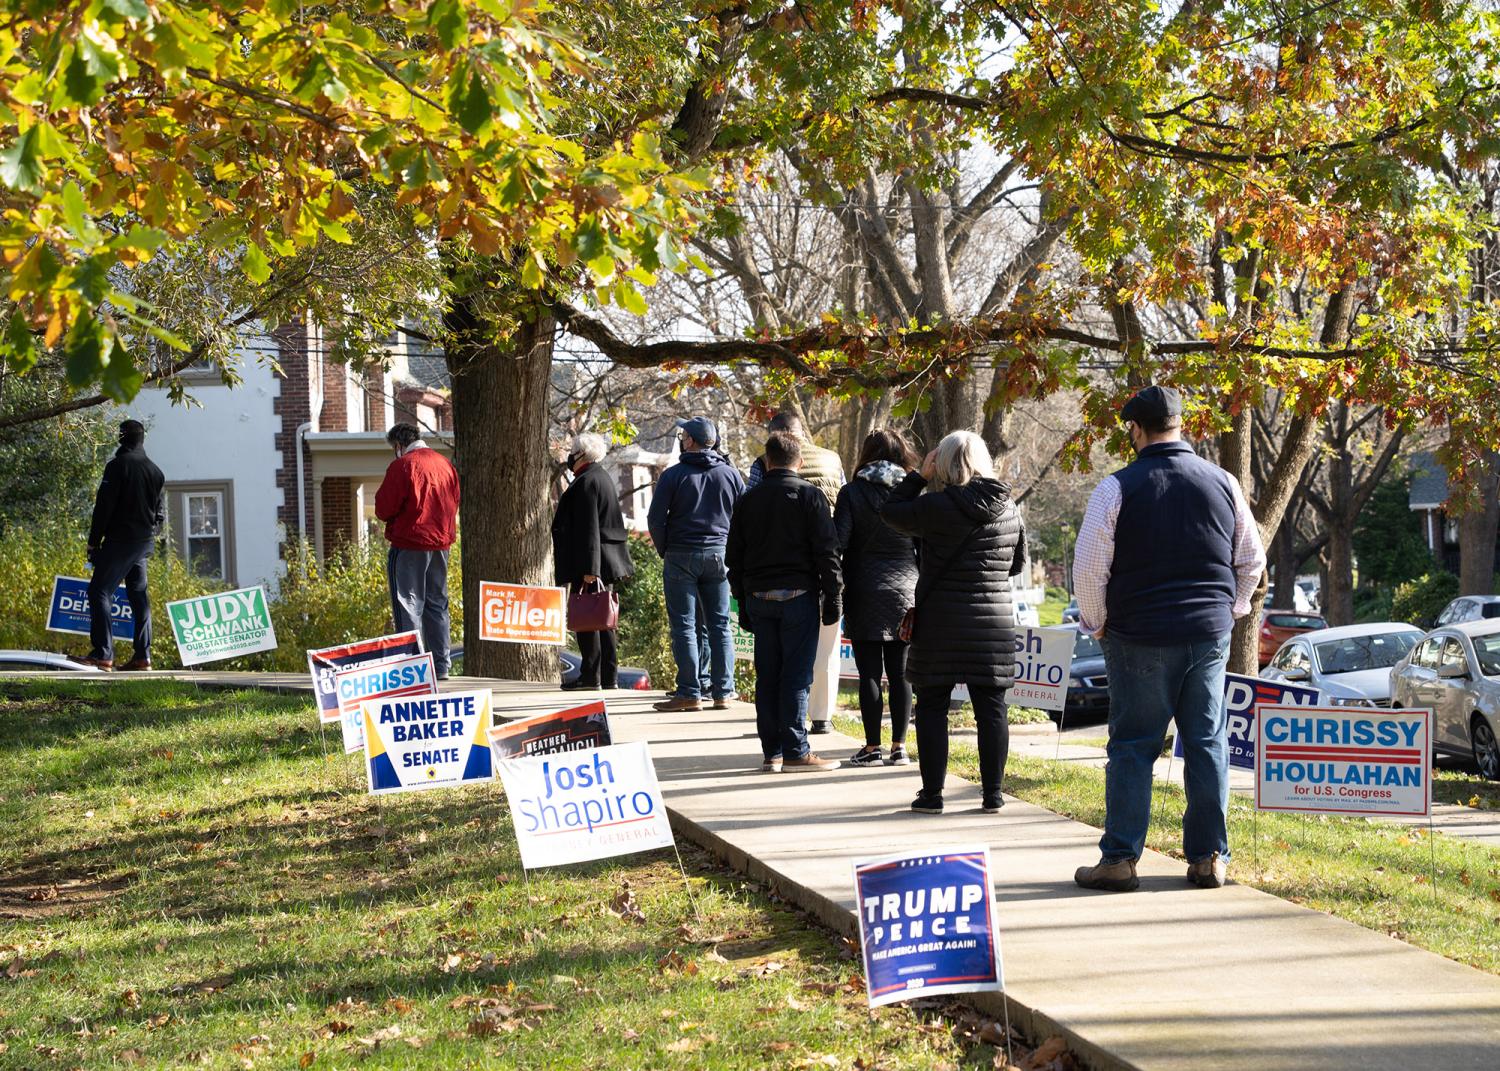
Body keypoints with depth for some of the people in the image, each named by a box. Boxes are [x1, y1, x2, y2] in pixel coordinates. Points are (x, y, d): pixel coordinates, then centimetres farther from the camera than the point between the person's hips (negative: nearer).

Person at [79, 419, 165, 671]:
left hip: (120, 539, -7)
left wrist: (94, 542, -8)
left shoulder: (118, 465, -8)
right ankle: (142, 655, 8)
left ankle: (103, 653, -17)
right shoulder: (155, 471, 13)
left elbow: (104, 507, -11)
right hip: (145, 542, 7)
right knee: (139, 596, 11)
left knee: (100, 591, -7)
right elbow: (160, 512, 18)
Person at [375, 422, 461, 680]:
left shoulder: (402, 466, -11)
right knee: (437, 603, 13)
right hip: (441, 542, 7)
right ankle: (441, 665, 13)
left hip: (409, 544, -7)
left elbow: (384, 509, -10)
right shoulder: (445, 463, 10)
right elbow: (454, 503, 18)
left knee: (408, 603, -3)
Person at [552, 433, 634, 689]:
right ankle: (608, 676, 13)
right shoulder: (603, 478, 17)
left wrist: (589, 569, -23)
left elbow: (589, 528, -21)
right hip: (608, 560, 10)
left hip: (589, 564, -10)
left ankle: (590, 675, -7)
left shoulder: (585, 483, -14)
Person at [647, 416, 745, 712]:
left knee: (684, 625, 0)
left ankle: (690, 693, -3)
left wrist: (665, 550, 6)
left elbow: (656, 518, -8)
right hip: (718, 556, 4)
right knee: (719, 624, 8)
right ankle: (723, 691, 7)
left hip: (681, 556, -4)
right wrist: (729, 548, 14)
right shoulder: (730, 474, 5)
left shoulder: (674, 475, -7)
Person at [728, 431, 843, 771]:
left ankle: (771, 752, 8)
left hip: (758, 598, 4)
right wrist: (832, 596, -2)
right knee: (797, 675, -3)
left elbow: (734, 556, 13)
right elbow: (826, 551, -7)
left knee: (766, 676, 7)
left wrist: (743, 603, 17)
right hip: (799, 595, -4)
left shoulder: (748, 499, 10)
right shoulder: (809, 495, -3)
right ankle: (795, 751, -4)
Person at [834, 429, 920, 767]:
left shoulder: (852, 492, -3)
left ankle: (872, 748, 2)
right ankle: (899, 747, 7)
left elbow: (838, 542, -8)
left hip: (865, 596, -2)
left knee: (870, 673, 1)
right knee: (899, 672, 6)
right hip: (905, 593, 2)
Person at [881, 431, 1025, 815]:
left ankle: (932, 794, 4)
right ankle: (992, 794, 9)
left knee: (932, 707, 5)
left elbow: (891, 512, 0)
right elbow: (1018, 562, 16)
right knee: (991, 708, 7)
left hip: (941, 621, -4)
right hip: (995, 620, 4)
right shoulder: (1008, 508, 4)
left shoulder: (939, 506, -13)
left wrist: (919, 475, 4)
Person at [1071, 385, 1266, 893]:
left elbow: (1088, 567, -8)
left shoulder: (1116, 488, -8)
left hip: (1139, 639, -3)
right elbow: (1252, 560, 11)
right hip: (1210, 636, 3)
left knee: (1132, 747, 3)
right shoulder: (1222, 482, 4)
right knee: (1207, 745, 9)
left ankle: (1119, 859, 3)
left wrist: (1096, 623, 7)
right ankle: (1208, 857, 11)